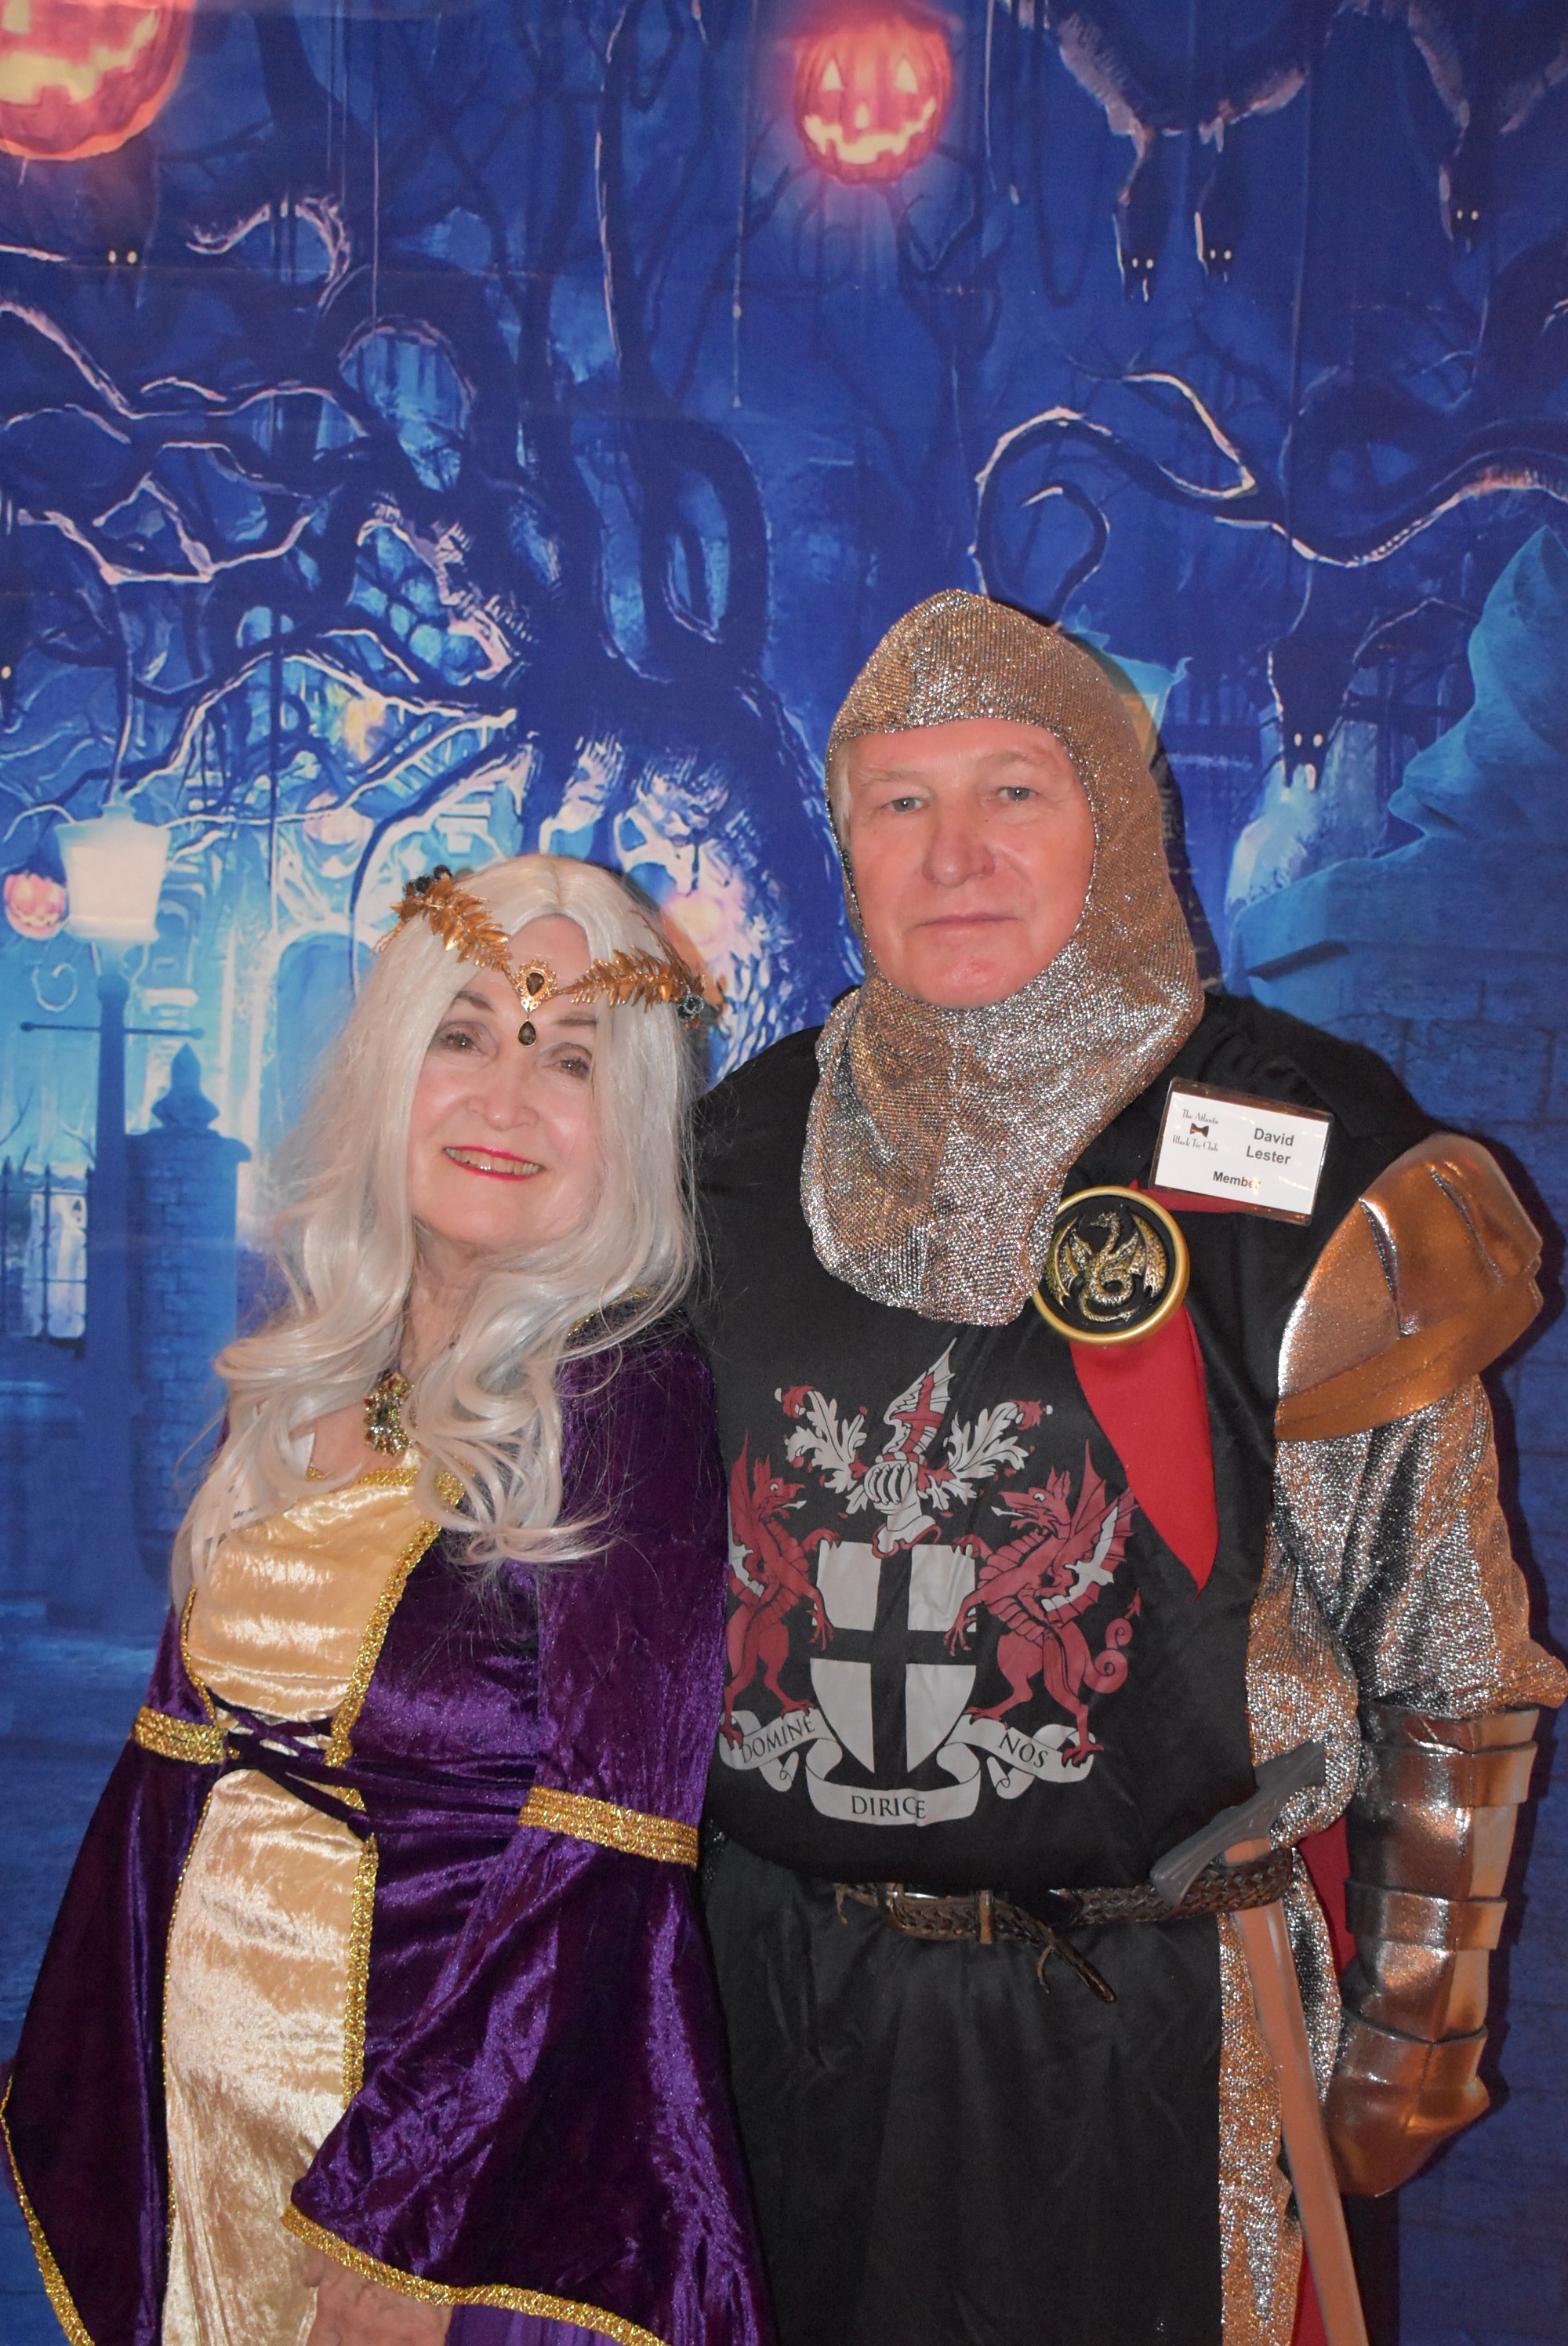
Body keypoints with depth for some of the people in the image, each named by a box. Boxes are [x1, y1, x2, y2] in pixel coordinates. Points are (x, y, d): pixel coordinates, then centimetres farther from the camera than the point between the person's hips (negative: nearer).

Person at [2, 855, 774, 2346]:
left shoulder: (628, 1401, -17)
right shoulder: (300, 1388, 2)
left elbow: (602, 1866, -20)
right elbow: (182, 1752, 7)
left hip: (475, 2128, -5)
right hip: (211, 2098, 6)